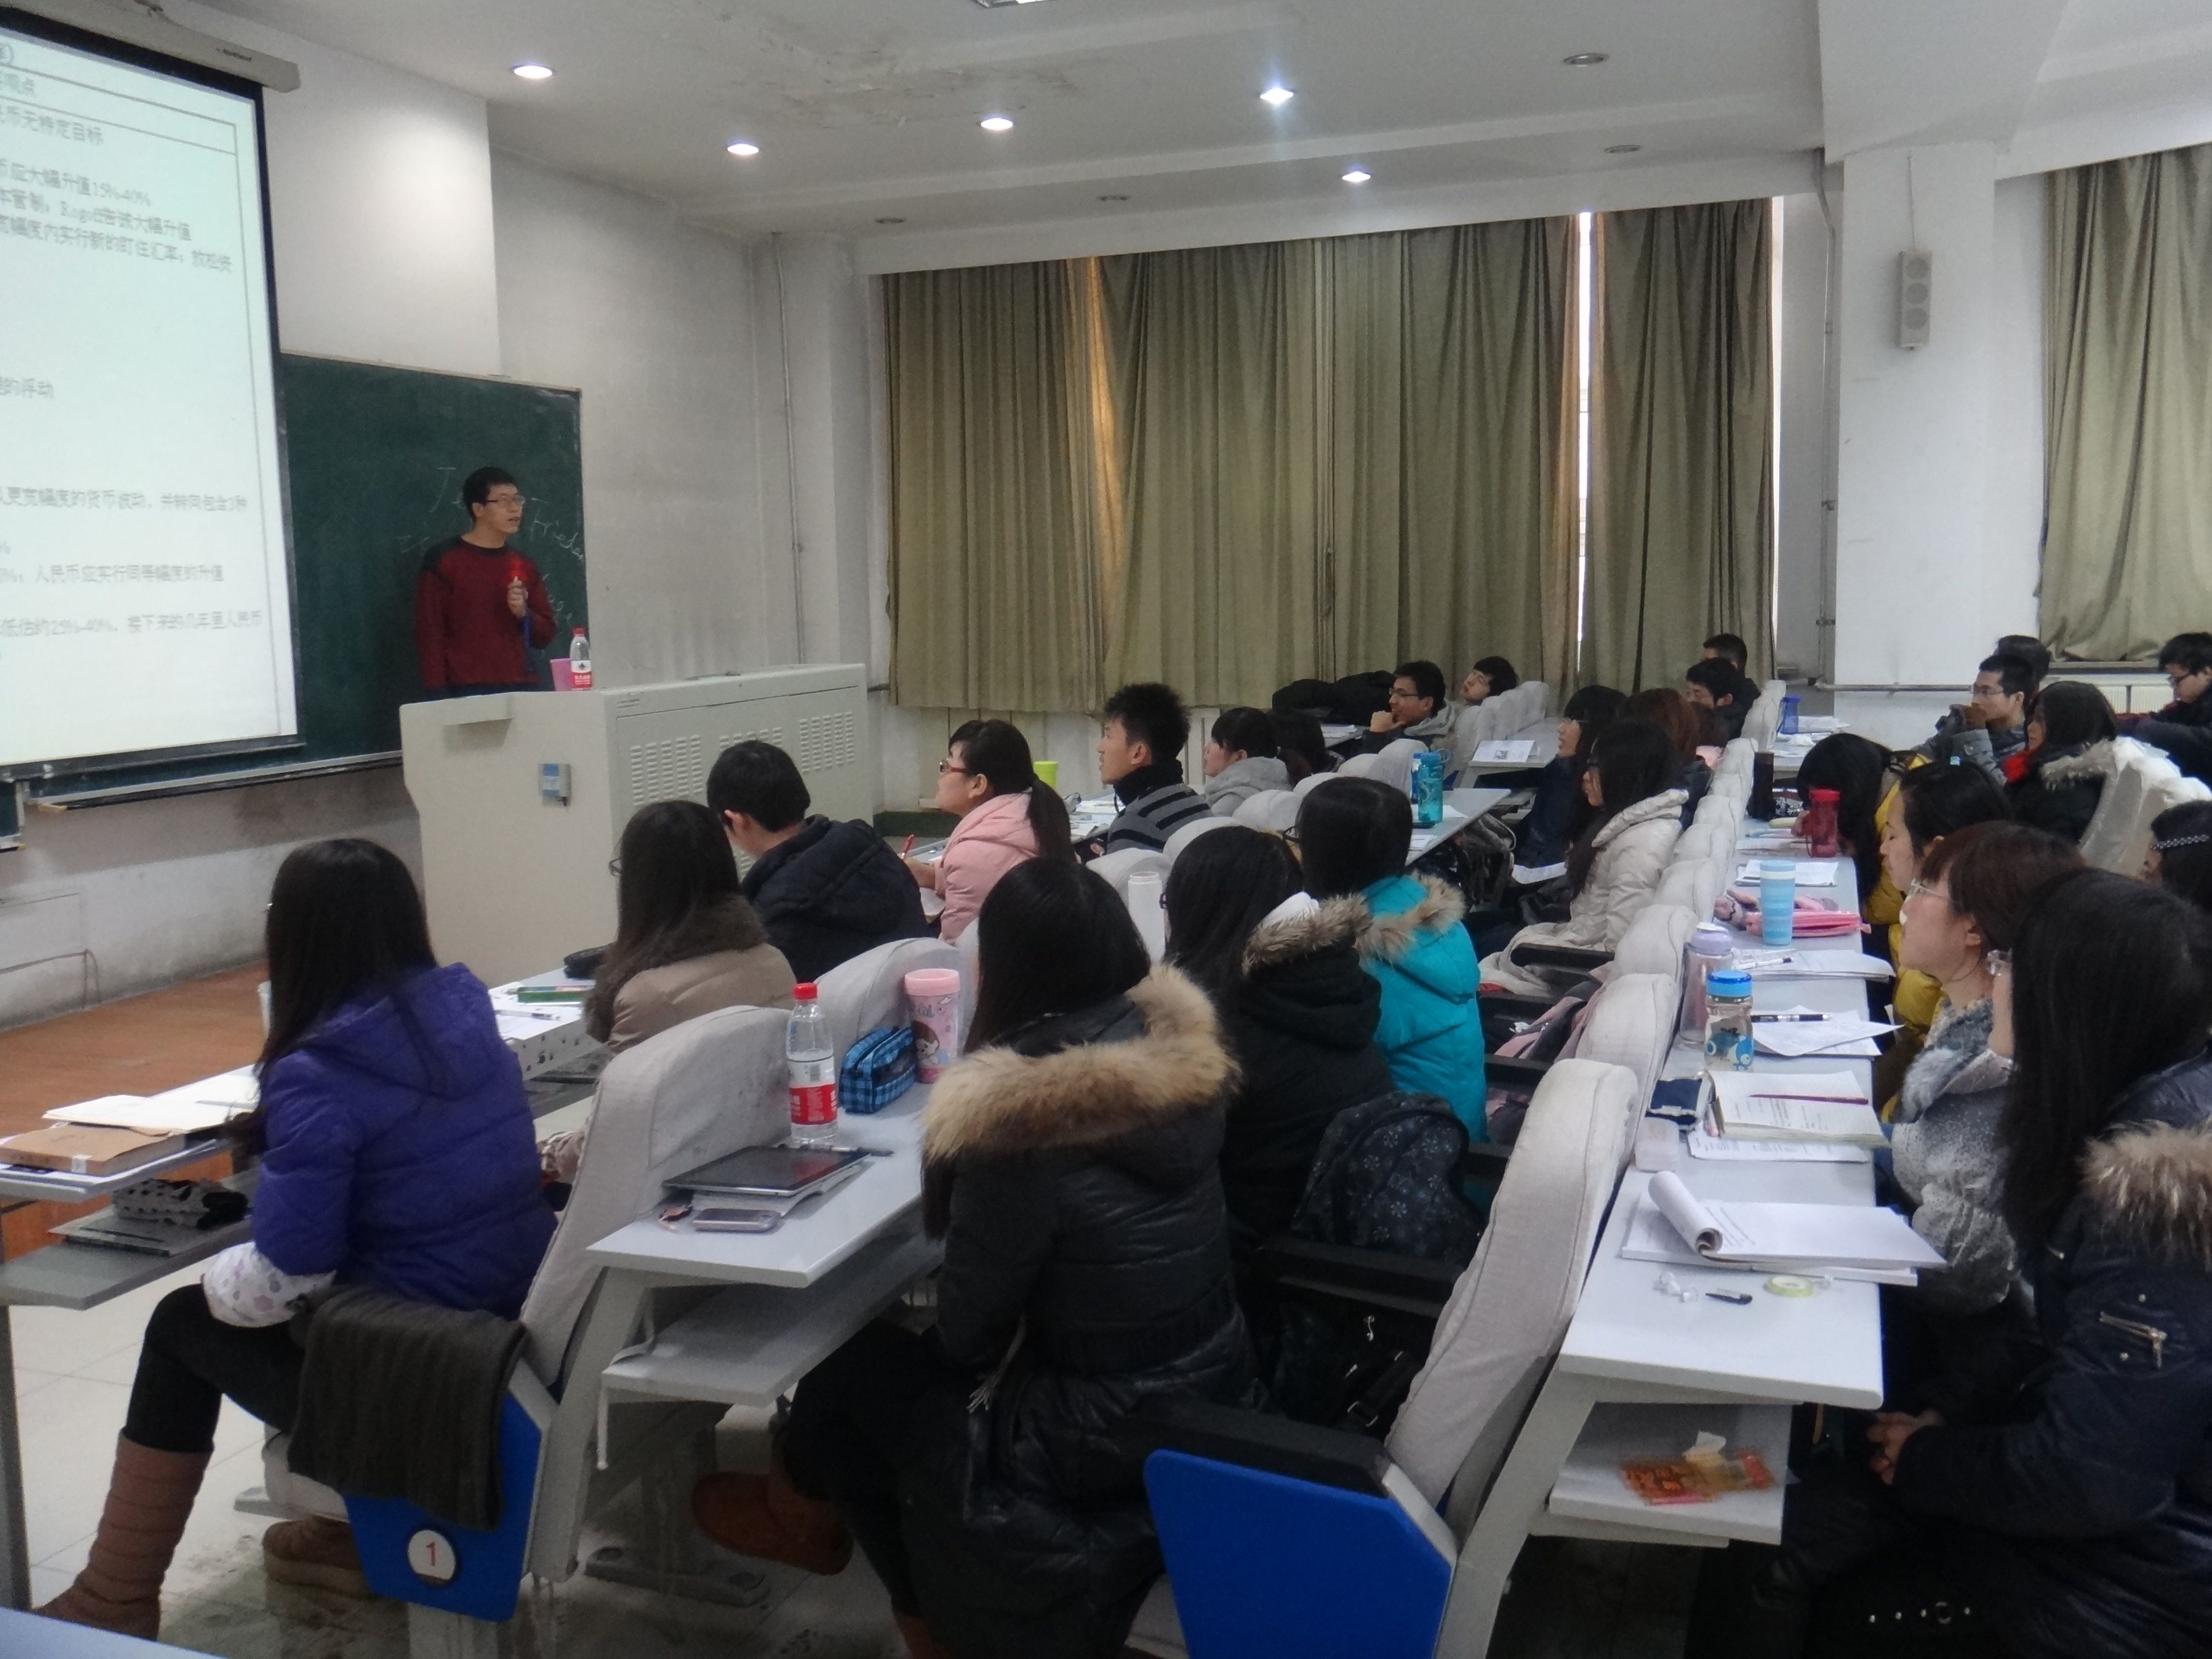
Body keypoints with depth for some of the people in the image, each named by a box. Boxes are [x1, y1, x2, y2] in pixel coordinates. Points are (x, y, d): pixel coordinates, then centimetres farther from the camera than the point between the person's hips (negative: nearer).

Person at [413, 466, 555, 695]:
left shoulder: (524, 564, 15)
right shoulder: (443, 561, 0)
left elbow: (545, 636, 18)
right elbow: (429, 634, -3)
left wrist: (523, 613, -3)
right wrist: (439, 697, -11)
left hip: (520, 690, 5)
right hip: (466, 694, -4)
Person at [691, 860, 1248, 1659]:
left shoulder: (1022, 1123, -26)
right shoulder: (1181, 1055, -7)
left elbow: (966, 1334, -12)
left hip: (1106, 1443, -6)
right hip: (1214, 1390, 6)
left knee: (856, 1367, 16)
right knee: (909, 1356, 23)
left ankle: (800, 1514, 48)